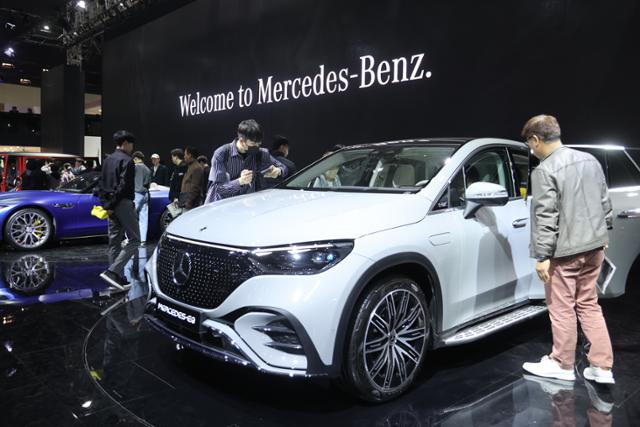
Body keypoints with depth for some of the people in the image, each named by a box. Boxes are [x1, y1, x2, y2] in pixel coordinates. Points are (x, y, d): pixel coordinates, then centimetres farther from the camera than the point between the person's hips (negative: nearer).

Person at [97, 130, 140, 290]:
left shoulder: (107, 160, 16)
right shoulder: (127, 160, -10)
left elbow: (101, 184, 15)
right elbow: (123, 186, -19)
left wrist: (105, 203, 11)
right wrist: (111, 204, -12)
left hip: (112, 206, 9)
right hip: (124, 204, -9)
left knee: (114, 242, 10)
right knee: (134, 239, -5)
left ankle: (117, 278, 14)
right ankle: (112, 271, -15)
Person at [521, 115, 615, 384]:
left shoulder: (544, 171, -16)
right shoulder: (589, 160, 7)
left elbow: (546, 217, -19)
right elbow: (605, 200, 14)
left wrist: (542, 256, -14)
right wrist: (603, 232, 25)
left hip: (565, 251, -8)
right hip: (594, 245, 8)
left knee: (562, 309, 7)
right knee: (589, 305, 17)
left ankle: (562, 365, 21)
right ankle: (602, 367, 20)